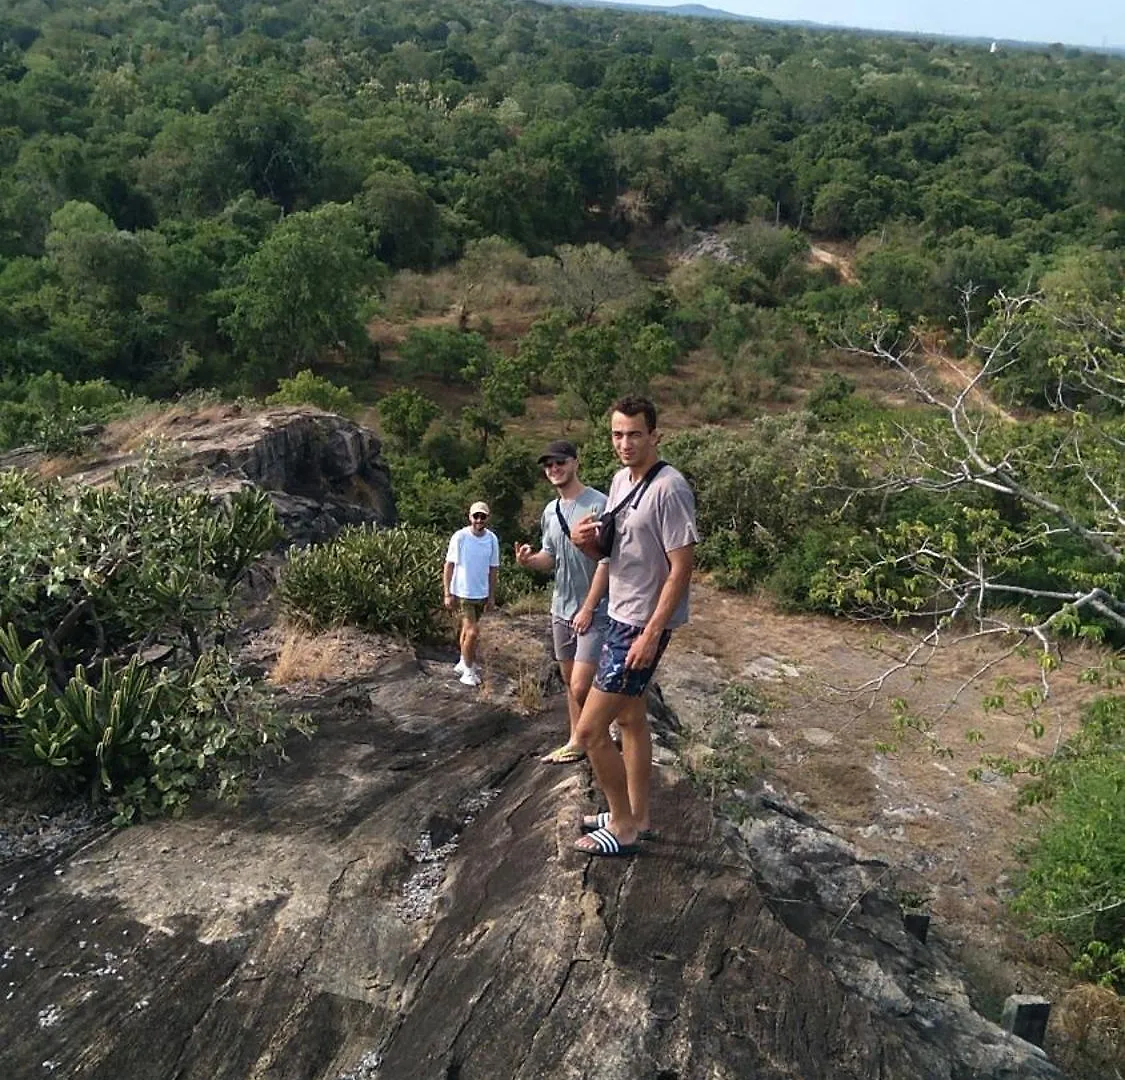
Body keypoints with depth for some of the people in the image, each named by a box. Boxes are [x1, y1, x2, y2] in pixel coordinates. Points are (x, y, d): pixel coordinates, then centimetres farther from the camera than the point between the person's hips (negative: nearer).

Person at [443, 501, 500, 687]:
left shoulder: (492, 539, -2)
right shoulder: (460, 537, -13)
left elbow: (493, 569, 5)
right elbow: (449, 566, -8)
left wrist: (492, 596, 7)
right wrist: (448, 593, -10)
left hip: (481, 593, 4)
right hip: (463, 592, -4)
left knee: (467, 629, 19)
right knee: (473, 632, -7)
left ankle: (464, 663, 35)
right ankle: (469, 670, 9)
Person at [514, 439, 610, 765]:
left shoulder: (597, 505, -14)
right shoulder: (550, 511, 10)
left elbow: (606, 562, -16)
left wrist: (588, 609, -17)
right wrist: (529, 559, -6)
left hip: (593, 612, -7)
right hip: (561, 609, 8)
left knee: (580, 688, -12)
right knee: (569, 682, 15)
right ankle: (576, 742, 28)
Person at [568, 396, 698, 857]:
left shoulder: (669, 489, -21)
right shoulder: (620, 479, 7)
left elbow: (681, 568, -21)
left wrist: (651, 634, -24)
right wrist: (587, 541, -6)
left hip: (643, 625, -9)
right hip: (620, 616, 9)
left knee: (590, 731, -5)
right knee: (629, 718, 19)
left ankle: (622, 828, 13)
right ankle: (636, 816, 34)